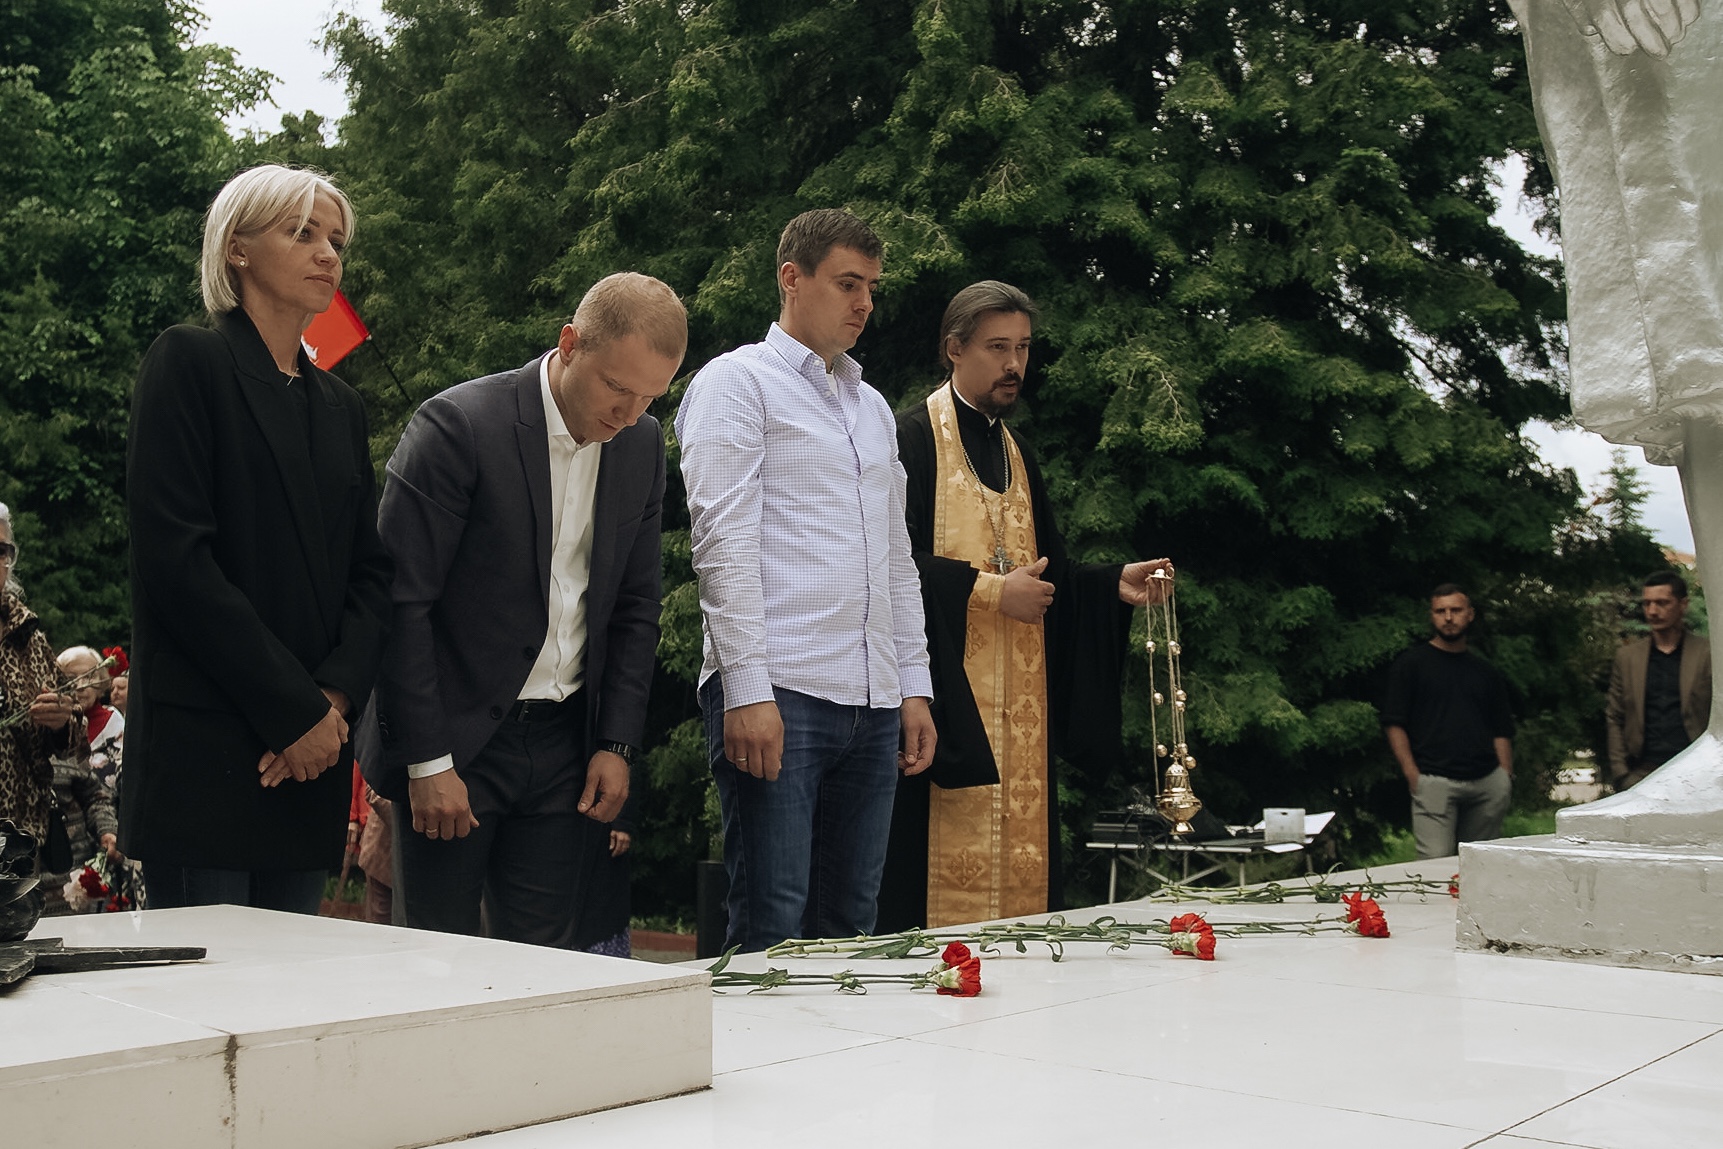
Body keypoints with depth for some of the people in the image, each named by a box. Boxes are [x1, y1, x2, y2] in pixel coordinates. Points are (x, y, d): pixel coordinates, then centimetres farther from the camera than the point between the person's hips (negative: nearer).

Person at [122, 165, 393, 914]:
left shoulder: (339, 405, 19)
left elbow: (370, 572, 13)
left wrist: (334, 697, -6)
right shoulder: (190, 363, -1)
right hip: (204, 747, -6)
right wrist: (292, 708, -12)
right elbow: (175, 557, -12)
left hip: (312, 749, 6)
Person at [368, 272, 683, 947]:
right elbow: (402, 602, -13)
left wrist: (617, 745, 5)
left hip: (566, 746, 5)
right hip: (454, 745, -4)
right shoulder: (458, 425, -13)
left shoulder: (642, 444, 5)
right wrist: (426, 762, -14)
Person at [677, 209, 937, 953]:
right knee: (770, 926, -7)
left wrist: (914, 686, 16)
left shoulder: (871, 405, 23)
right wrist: (747, 688, -17)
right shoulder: (737, 382, 1)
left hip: (872, 699, 7)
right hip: (778, 693, -7)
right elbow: (724, 543, -9)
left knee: (849, 924, 9)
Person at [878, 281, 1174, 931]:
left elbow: (1049, 572, 19)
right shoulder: (914, 440, -3)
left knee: (1020, 862, 5)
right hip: (948, 700, -7)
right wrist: (990, 589, -16)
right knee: (947, 866, -10)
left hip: (1017, 712, 7)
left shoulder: (1018, 457, 20)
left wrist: (1115, 583, 2)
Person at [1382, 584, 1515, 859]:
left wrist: (1506, 775, 5)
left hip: (1488, 782, 4)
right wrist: (1412, 775, -9)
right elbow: (1394, 723, 1)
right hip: (1435, 782, -4)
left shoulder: (1487, 672, 19)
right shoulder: (1411, 664, 6)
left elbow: (1502, 730, 19)